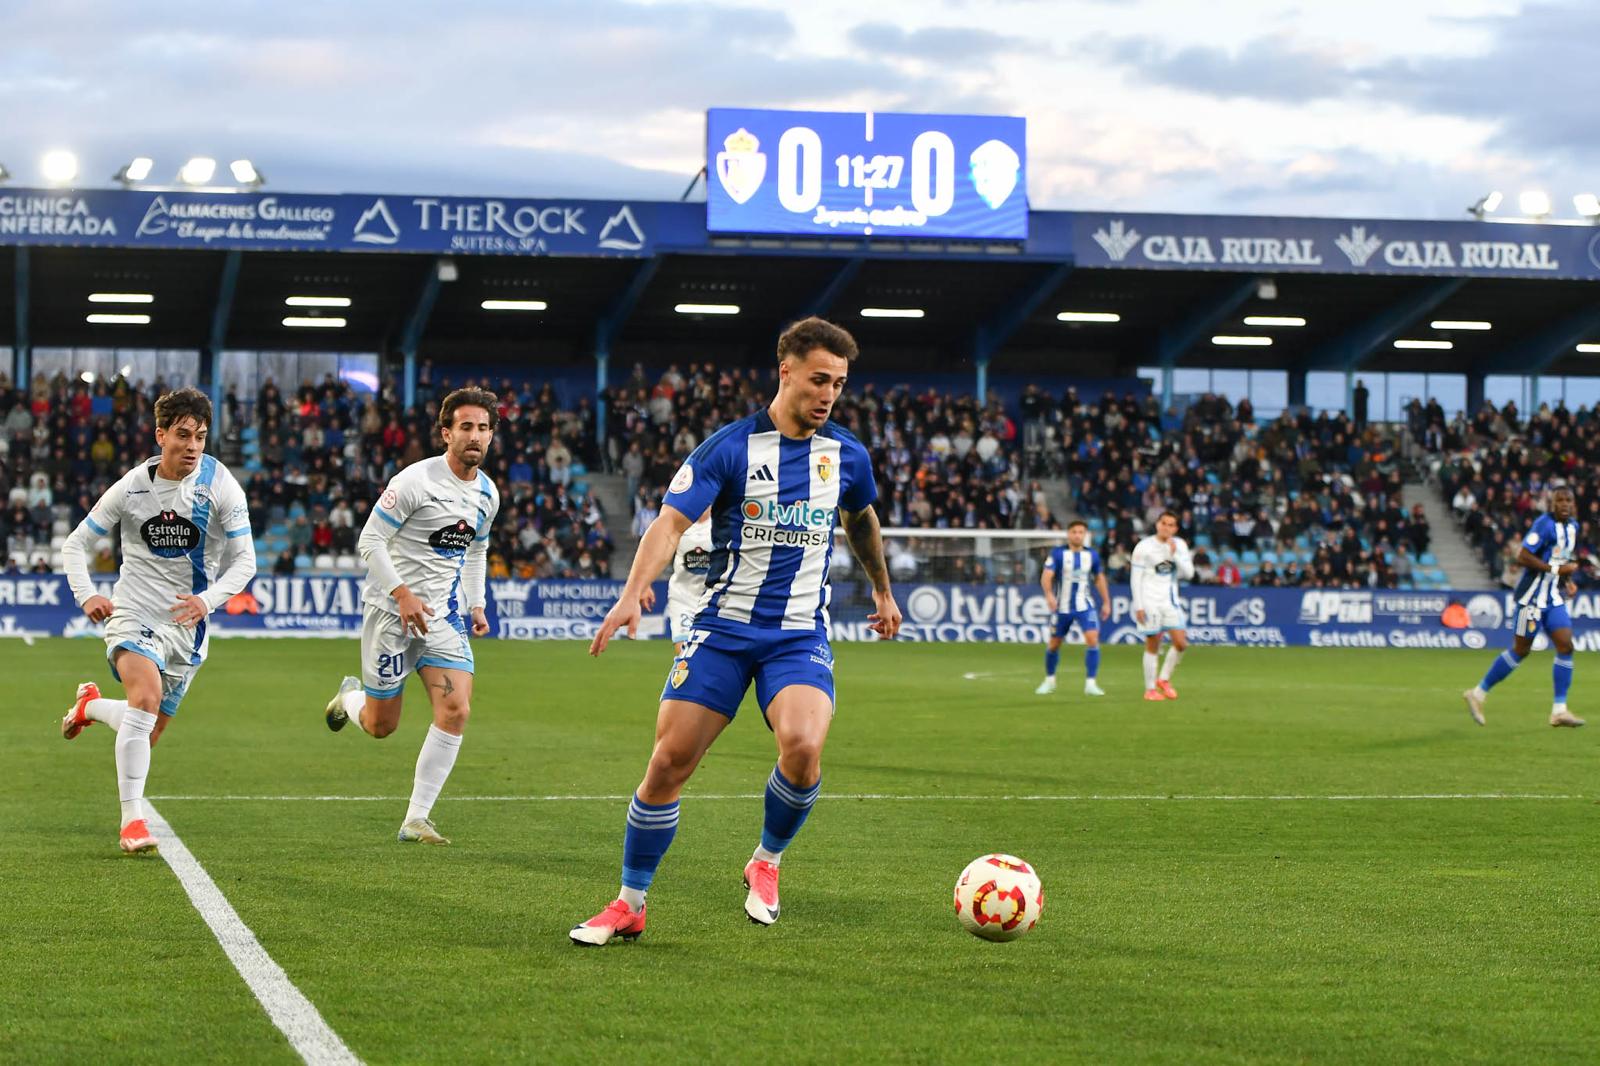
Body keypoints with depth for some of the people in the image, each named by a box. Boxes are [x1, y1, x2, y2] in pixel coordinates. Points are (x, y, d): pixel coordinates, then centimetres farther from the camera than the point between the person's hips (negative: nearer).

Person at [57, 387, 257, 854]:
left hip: (187, 625, 2)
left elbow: (244, 559, -5)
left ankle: (91, 705, 46)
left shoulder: (220, 485, -7)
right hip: (133, 614, -2)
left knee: (147, 733, 11)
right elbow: (76, 544, 4)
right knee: (146, 696, -30)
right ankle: (131, 818, -26)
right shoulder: (132, 487, -6)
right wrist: (86, 594, -14)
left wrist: (209, 598, -23)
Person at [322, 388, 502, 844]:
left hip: (444, 617, 5)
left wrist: (476, 605, 14)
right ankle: (349, 697, 41)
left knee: (456, 710, -14)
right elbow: (370, 540, -14)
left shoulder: (487, 493, 7)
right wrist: (402, 593, -22)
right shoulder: (416, 480, -15)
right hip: (392, 612, -5)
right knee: (380, 726, 2)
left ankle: (415, 820, -7)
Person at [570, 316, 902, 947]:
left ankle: (766, 862, 2)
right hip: (723, 628, -1)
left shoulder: (848, 457, 5)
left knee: (802, 746, -27)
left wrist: (882, 589, 38)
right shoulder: (730, 446, -6)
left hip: (801, 636, 1)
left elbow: (861, 520, 27)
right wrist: (634, 591, -30)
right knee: (668, 761, -7)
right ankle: (629, 904, 11)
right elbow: (671, 521, -14)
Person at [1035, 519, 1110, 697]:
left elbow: (1099, 578, 16)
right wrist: (1049, 594, -34)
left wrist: (1106, 602, 15)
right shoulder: (1058, 553, -7)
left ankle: (1090, 684, -13)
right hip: (1062, 607, -1)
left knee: (1092, 640, -17)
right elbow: (1046, 576, -16)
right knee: (1054, 644, 8)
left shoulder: (1092, 555, 3)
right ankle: (1049, 680, 31)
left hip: (1085, 606, 1)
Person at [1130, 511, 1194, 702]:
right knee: (1153, 646, -2)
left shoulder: (1179, 545, 7)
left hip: (1170, 601, 4)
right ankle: (1150, 689, 7)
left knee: (1181, 642, -5)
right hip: (1150, 603, -4)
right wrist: (1138, 606, -12)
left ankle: (1164, 679, 14)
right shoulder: (1144, 547, -6)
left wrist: (1175, 554, -13)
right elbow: (1136, 579, -6)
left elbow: (1189, 573, 0)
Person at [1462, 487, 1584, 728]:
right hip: (1533, 597, -8)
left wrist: (1567, 580, 9)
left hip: (1554, 599, 8)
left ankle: (1559, 710, -2)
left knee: (1565, 646, -4)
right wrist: (1556, 569, -21)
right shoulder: (1545, 524, -16)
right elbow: (1522, 556, -22)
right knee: (1520, 651, -2)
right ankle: (1478, 694, 12)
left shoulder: (1572, 526, 11)